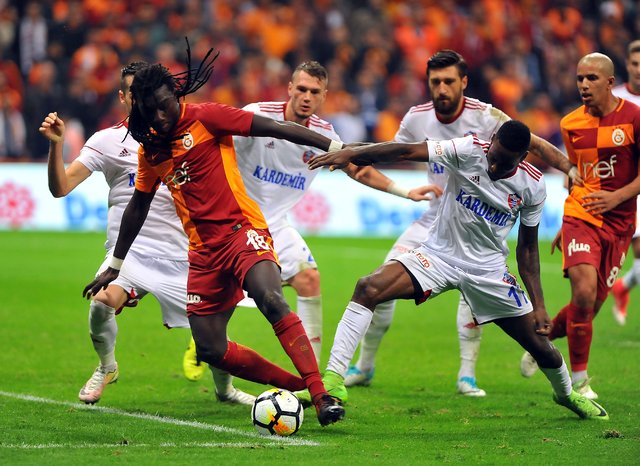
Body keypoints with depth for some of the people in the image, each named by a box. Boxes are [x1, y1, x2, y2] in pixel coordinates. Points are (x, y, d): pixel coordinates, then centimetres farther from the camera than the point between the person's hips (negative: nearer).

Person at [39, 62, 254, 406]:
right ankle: (106, 367, 1)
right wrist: (56, 144, -20)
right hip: (128, 248, -2)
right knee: (102, 301, -31)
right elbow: (61, 187, -6)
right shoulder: (108, 141, 1)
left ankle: (225, 389, 32)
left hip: (179, 256, 2)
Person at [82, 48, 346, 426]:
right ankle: (299, 385, 8)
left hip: (242, 229, -6)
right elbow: (138, 207, 26)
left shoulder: (205, 118, -5)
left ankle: (322, 395, -36)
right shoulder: (149, 149, 12)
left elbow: (275, 128, -8)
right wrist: (116, 266, 31)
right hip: (204, 250, 6)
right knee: (210, 349, -3)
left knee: (271, 298, -33)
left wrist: (336, 147, -13)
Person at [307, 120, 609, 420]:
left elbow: (528, 246, 3)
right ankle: (334, 379, -25)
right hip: (437, 256, -2)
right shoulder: (469, 151, -17)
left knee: (540, 345, 5)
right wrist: (351, 153, -40)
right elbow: (408, 151, -29)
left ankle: (566, 394, 41)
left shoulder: (532, 185, -8)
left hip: (488, 269, 2)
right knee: (369, 288, -26)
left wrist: (538, 305, -1)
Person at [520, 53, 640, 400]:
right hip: (581, 216, 0)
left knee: (591, 305, 5)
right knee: (584, 292, -20)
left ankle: (542, 340, 36)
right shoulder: (571, 124, 4)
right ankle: (579, 381, -7)